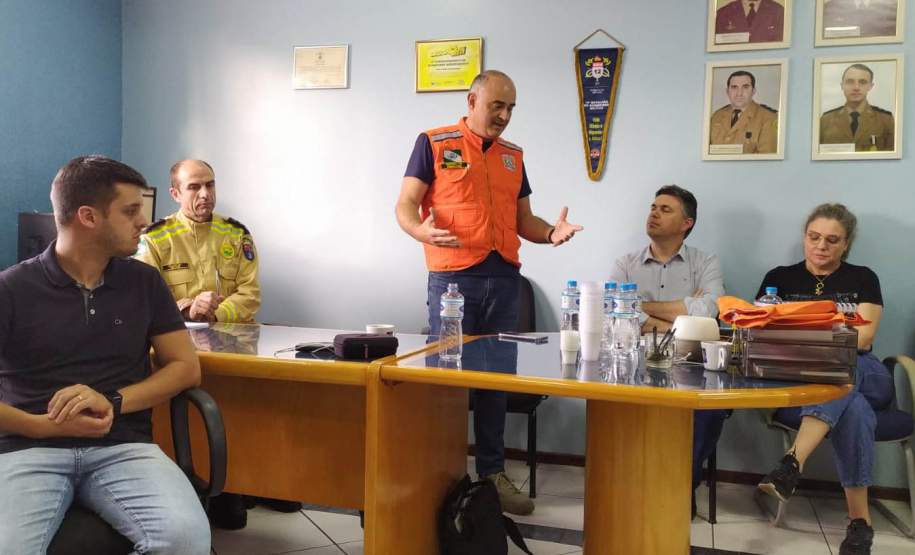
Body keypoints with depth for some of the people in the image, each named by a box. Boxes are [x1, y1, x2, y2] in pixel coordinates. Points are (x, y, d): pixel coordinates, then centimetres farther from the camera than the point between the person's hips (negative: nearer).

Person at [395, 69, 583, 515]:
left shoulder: (513, 156, 17)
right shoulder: (434, 143, 3)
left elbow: (523, 220, 18)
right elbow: (406, 205, -3)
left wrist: (551, 232, -4)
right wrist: (421, 231, -26)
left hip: (504, 280, 5)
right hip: (453, 278, -4)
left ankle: (493, 473, 18)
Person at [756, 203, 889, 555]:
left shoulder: (862, 279, 11)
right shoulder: (780, 278, 12)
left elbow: (863, 338, -4)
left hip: (859, 374, 0)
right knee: (853, 410, -35)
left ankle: (793, 462, -56)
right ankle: (860, 520, -34)